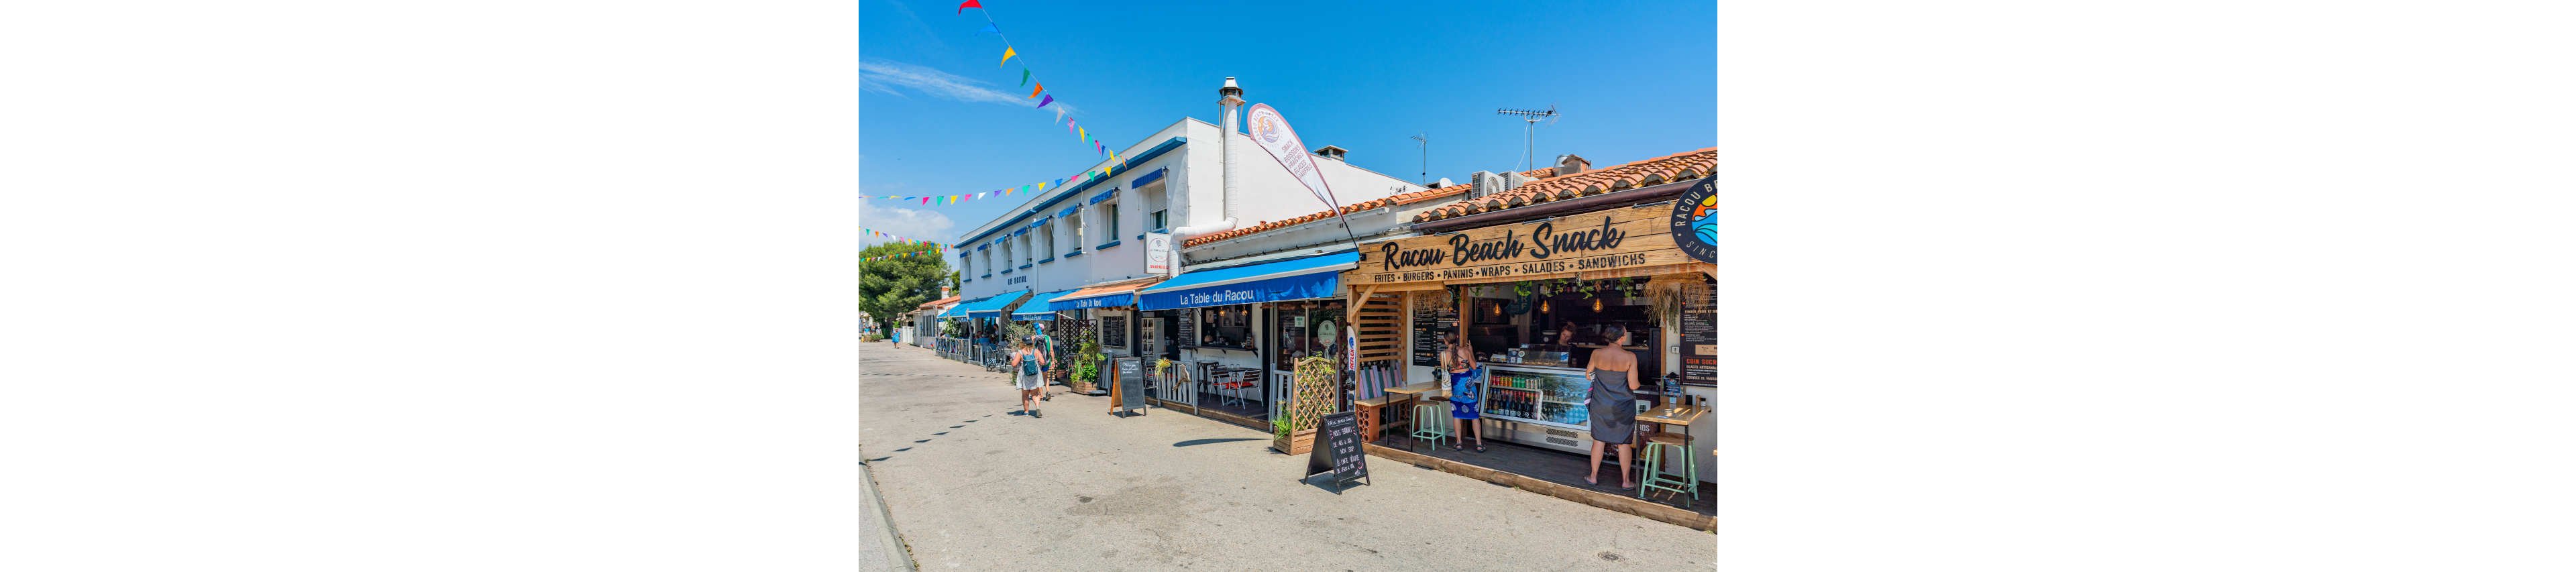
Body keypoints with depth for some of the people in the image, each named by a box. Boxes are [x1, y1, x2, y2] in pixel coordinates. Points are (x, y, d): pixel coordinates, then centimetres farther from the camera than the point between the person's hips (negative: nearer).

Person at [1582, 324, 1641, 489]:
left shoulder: (1597, 353, -11)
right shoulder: (1630, 357, -17)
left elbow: (1588, 375, 4)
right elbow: (1633, 385, -15)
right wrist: (1637, 383, 9)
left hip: (1600, 405, 2)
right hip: (1623, 407, -2)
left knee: (1599, 440, 14)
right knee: (1624, 443, 11)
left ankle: (1593, 476, 24)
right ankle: (1626, 481, 22)